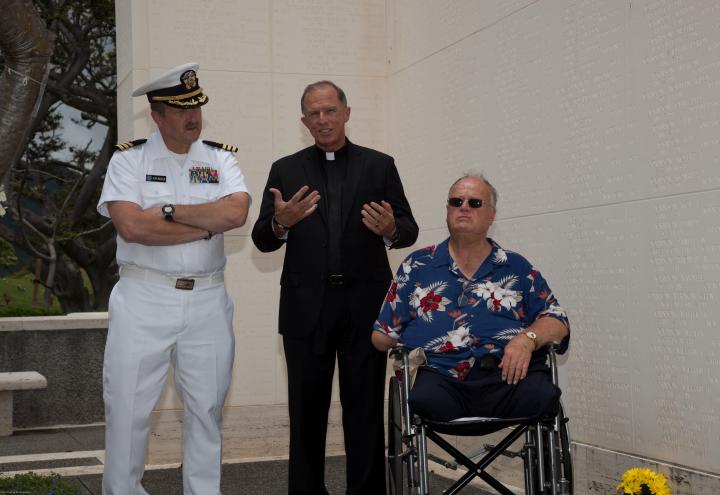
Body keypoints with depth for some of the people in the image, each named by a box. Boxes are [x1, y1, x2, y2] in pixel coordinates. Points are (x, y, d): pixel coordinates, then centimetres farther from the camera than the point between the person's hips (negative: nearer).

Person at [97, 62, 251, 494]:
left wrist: (167, 209, -11)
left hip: (207, 301, 3)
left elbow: (236, 213, -11)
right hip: (143, 300, -2)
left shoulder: (221, 158, 8)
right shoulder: (129, 158, 1)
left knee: (207, 410, 8)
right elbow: (132, 227, -15)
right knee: (127, 408, 0)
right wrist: (207, 226, -10)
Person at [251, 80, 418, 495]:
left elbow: (410, 230, 3)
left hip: (365, 305, 0)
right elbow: (262, 240, 4)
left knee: (365, 409, 3)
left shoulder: (379, 165, 8)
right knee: (307, 410, 6)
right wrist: (280, 223, -19)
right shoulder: (286, 170, 9)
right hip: (306, 307, 1)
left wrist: (390, 229, -20)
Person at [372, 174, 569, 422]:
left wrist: (527, 338, -6)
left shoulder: (517, 267, 22)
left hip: (507, 374, 1)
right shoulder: (416, 266, 20)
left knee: (541, 396, -34)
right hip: (440, 377, -1)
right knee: (425, 399, -38)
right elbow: (382, 336, 17)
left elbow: (557, 322, 14)